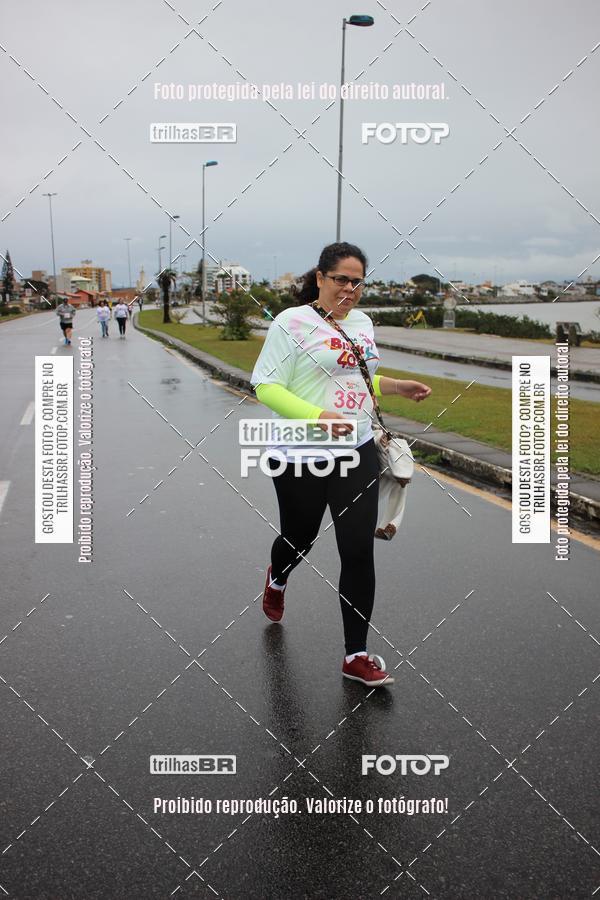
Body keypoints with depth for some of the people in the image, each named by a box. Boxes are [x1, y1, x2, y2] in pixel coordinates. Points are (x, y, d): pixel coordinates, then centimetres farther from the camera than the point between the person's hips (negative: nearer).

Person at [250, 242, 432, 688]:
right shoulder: (292, 322, -11)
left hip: (357, 453, 5)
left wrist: (397, 386, 6)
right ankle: (277, 579, 55)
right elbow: (266, 387, -15)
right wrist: (317, 416, -28)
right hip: (301, 458, -4)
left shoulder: (362, 322, 10)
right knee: (299, 540, 16)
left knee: (359, 551, -1)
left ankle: (357, 655, 10)